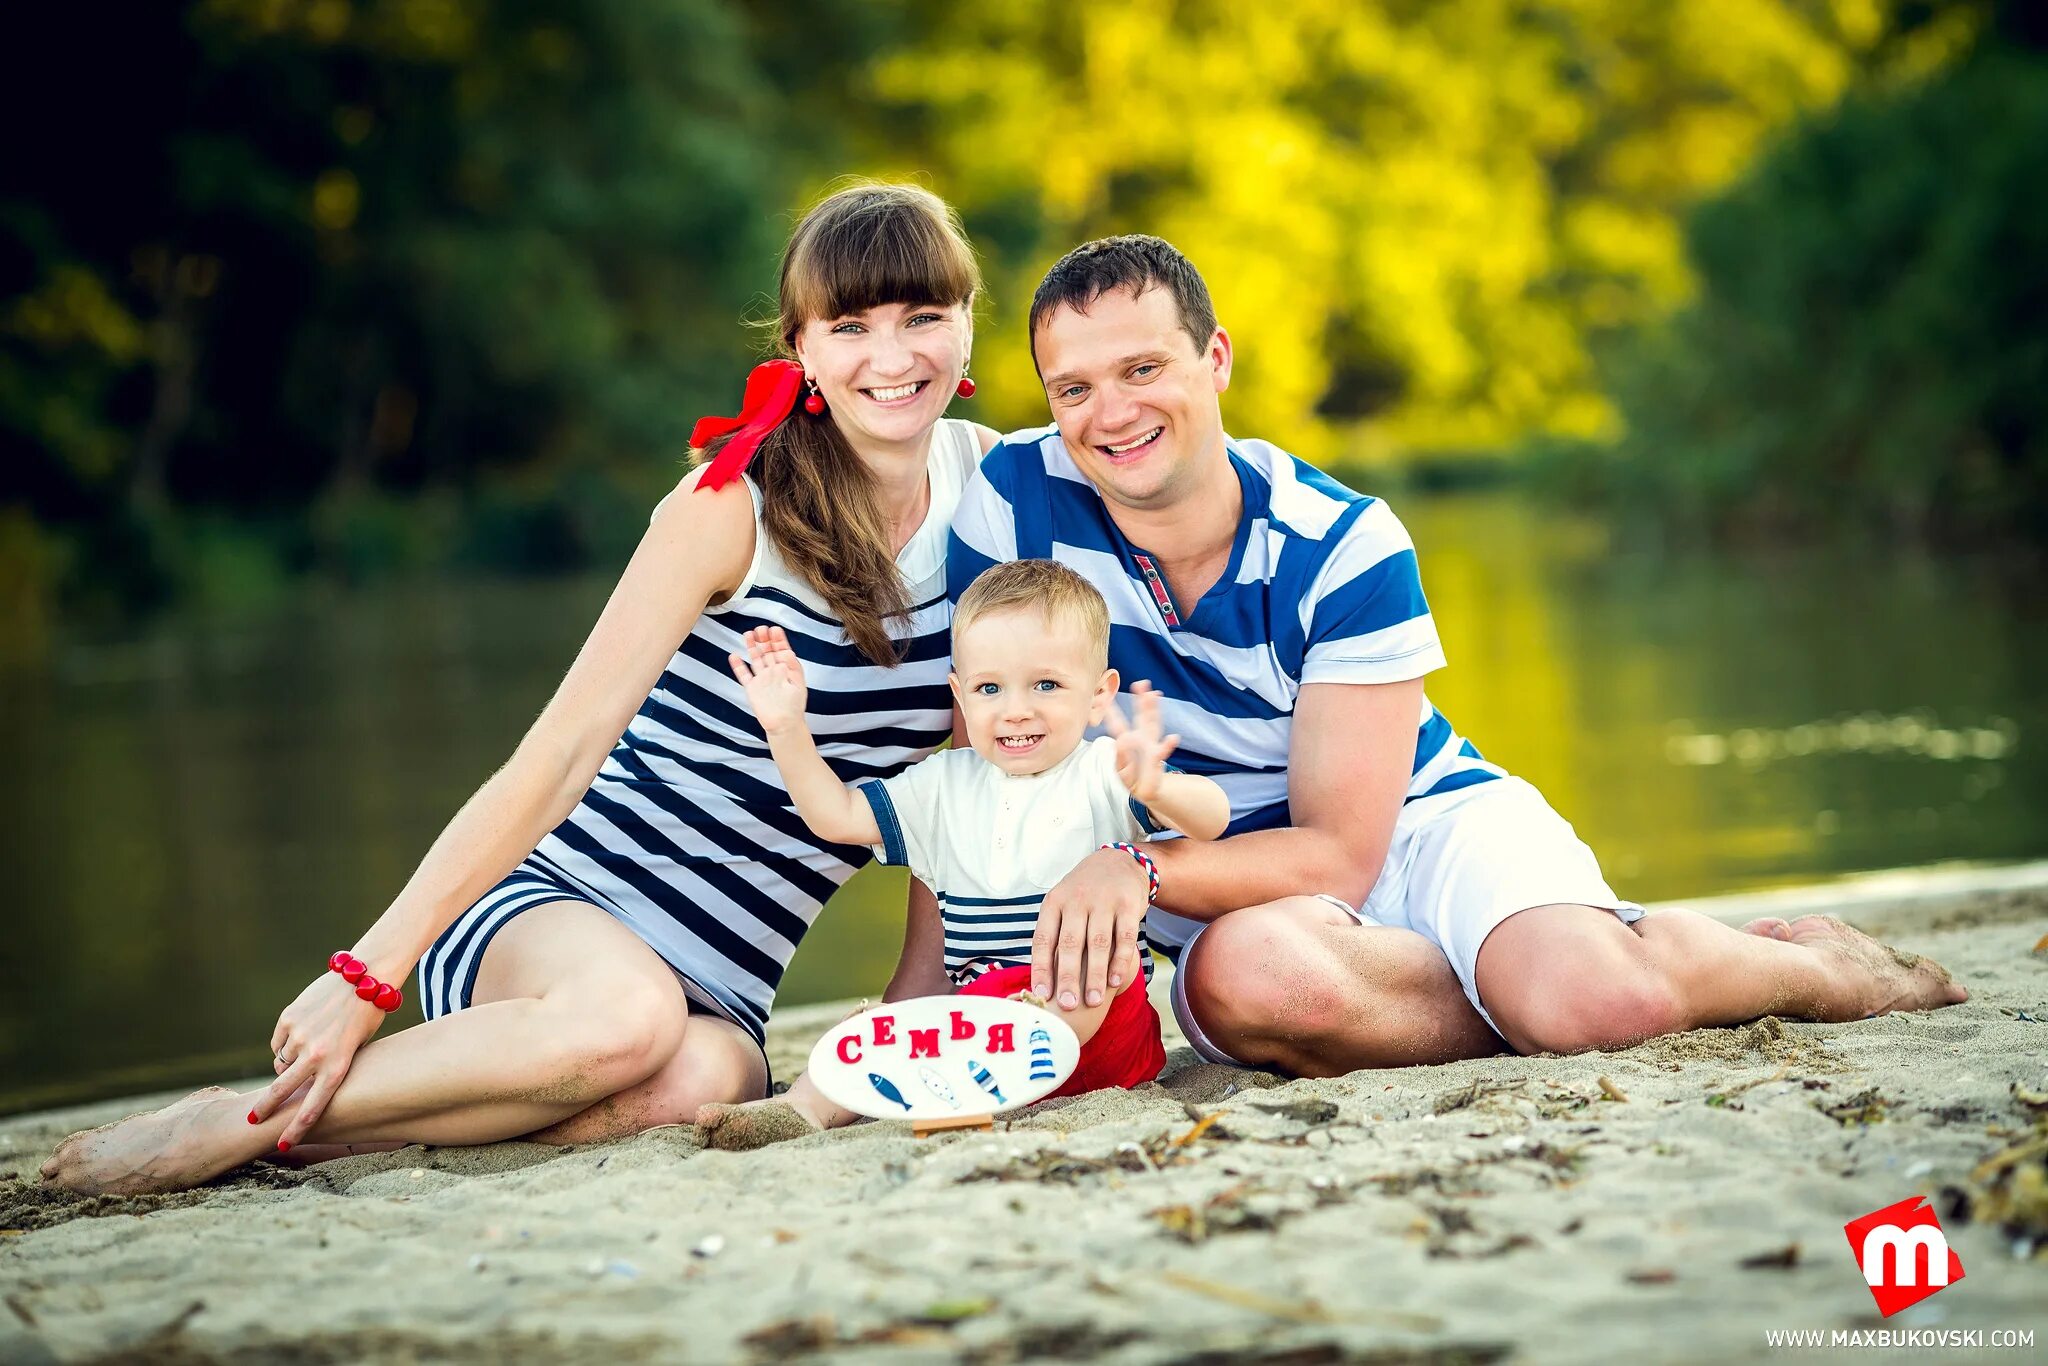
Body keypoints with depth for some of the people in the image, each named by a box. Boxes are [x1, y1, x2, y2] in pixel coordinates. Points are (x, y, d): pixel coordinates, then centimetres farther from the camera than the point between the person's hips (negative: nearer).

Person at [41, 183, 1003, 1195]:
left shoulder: (985, 481, 5)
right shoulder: (734, 503, -10)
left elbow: (960, 761, 14)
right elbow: (562, 750, -13)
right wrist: (368, 974, -17)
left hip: (719, 983, 4)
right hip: (553, 899, -3)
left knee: (702, 1078, -36)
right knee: (627, 1015, -41)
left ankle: (303, 1130, -18)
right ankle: (240, 1121, -17)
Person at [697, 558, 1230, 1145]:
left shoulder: (1104, 773, 0)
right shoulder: (944, 785, 15)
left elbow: (1212, 817, -15)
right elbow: (835, 815, 19)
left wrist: (1156, 790, -38)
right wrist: (786, 728, 4)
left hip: (1098, 1022, -5)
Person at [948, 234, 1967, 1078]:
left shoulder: (1347, 548, -14)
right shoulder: (1015, 502, -10)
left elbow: (1340, 852, -17)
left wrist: (1136, 869, -32)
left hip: (1426, 821, -1)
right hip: (1237, 895, 1)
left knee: (1601, 996, -34)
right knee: (1240, 973, -41)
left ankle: (1817, 964, 2)